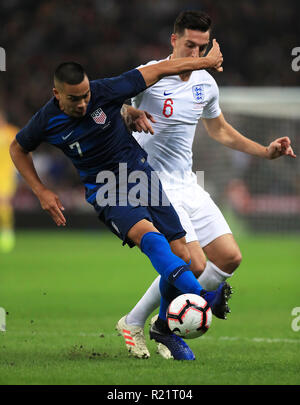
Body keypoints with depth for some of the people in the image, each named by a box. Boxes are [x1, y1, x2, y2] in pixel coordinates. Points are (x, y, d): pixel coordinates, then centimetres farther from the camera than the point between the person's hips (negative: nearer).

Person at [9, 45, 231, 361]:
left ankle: (164, 326, 17)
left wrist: (206, 61, 3)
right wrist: (42, 192, 3)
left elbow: (158, 70, -4)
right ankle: (202, 296, -49)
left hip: (139, 174, 2)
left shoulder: (105, 92, -12)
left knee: (179, 253, -5)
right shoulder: (47, 121, -9)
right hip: (105, 191, -2)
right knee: (149, 235, -31)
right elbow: (18, 149, 12)